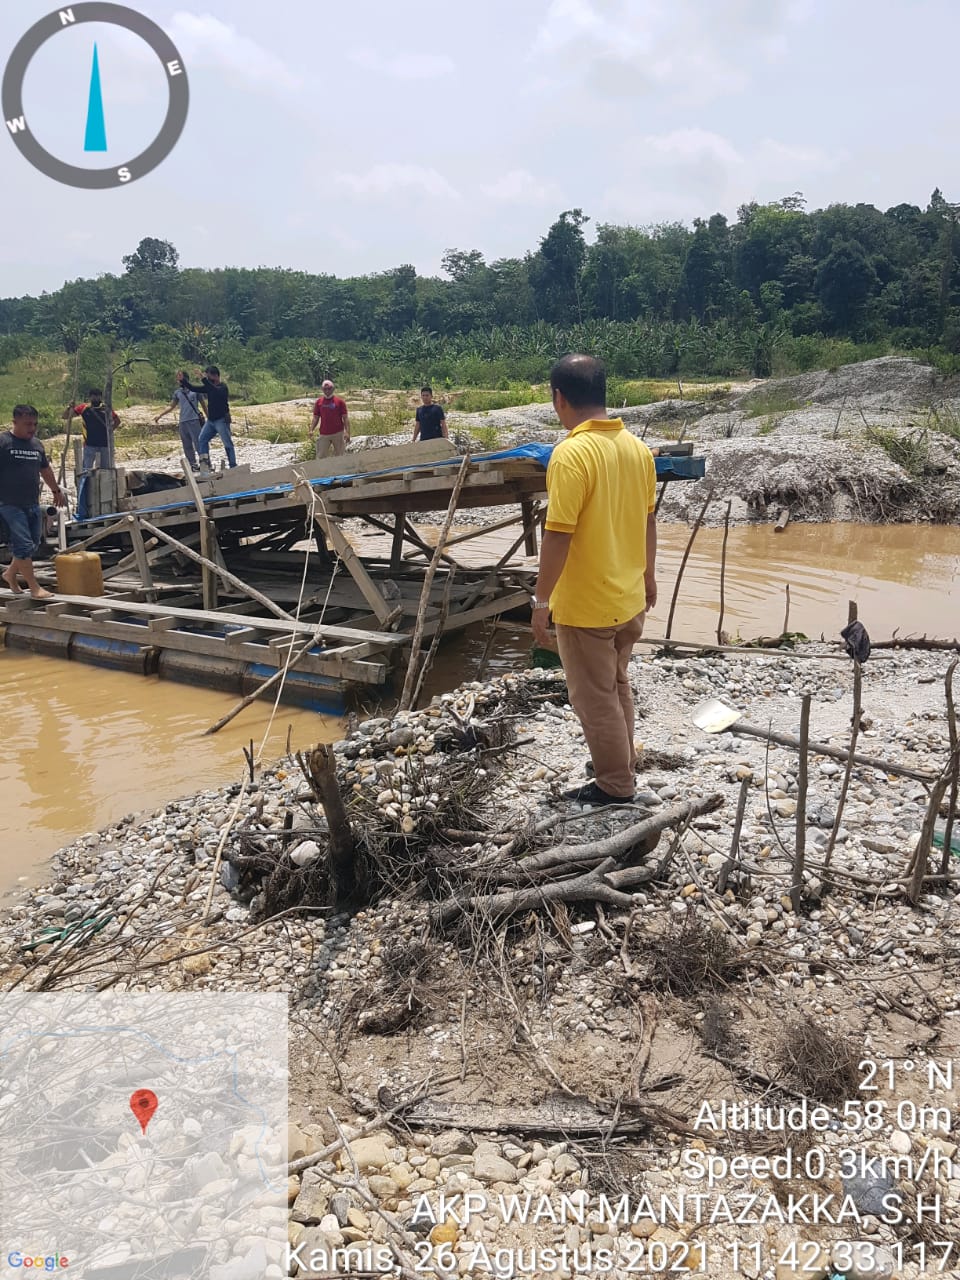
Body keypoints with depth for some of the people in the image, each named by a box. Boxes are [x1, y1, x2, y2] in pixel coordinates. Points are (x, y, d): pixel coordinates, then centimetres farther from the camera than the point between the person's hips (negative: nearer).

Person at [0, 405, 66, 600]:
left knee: (33, 545, 11)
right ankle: (35, 587, -3)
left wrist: (56, 490, 37)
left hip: (33, 504, 7)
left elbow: (45, 469, 28)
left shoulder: (37, 445, 14)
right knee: (24, 545, -9)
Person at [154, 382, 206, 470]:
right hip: (183, 422, 5)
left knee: (198, 443, -12)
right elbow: (171, 406, 19)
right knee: (187, 446, 6)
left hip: (194, 420, -5)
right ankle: (193, 465, 12)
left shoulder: (195, 390, 3)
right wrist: (160, 415, 11)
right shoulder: (177, 392, 14)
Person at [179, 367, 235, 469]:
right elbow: (194, 389, 13)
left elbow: (216, 391, -33)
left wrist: (204, 380, -36)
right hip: (211, 420, 8)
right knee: (202, 439, 2)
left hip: (221, 420, -8)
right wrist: (183, 381, 1)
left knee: (228, 444, -6)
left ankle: (233, 467, -4)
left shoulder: (223, 387, -11)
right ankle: (205, 463, 1)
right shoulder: (209, 387, 11)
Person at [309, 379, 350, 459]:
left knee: (339, 457, 5)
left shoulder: (340, 401, -1)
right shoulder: (319, 402, 6)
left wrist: (347, 432, -14)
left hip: (338, 434, -2)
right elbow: (316, 418, 9)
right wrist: (311, 430, -7)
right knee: (321, 457, 0)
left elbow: (345, 418, -3)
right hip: (324, 434, 2)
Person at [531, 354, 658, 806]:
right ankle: (624, 763, 39)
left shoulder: (572, 454, -22)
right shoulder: (637, 447, 2)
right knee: (616, 684, 24)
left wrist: (541, 601, -15)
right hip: (629, 597, 8)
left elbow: (558, 536, -23)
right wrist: (648, 574, 23)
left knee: (596, 698, 8)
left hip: (586, 606, -8)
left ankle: (615, 786, 21)